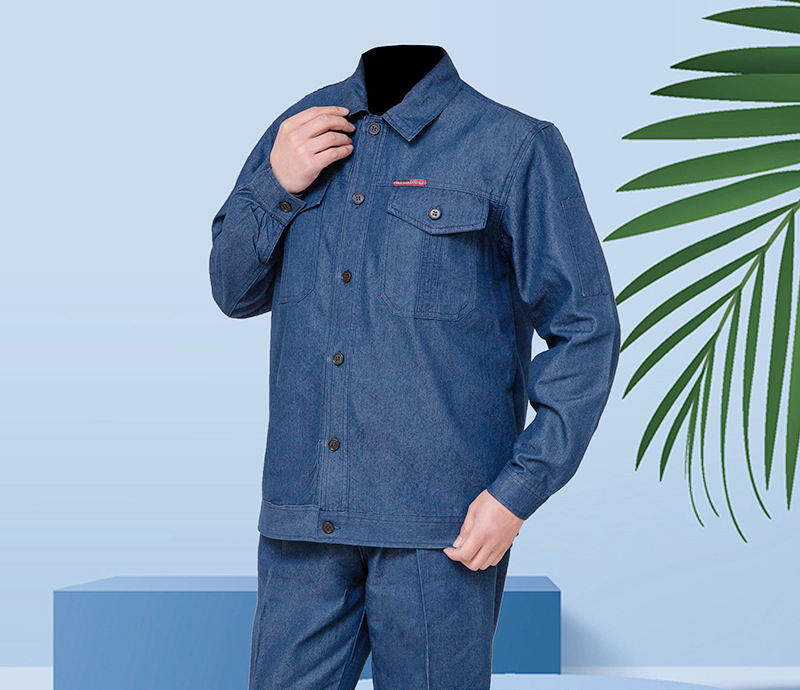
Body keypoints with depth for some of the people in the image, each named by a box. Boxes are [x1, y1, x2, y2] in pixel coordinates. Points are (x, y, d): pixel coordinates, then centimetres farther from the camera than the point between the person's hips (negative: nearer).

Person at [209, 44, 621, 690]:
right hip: (303, 514, 4)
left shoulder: (517, 147, -4)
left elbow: (586, 329, -4)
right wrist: (276, 188, -2)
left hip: (440, 527, -4)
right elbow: (235, 292, 17)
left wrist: (518, 491, -11)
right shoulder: (301, 128, 11)